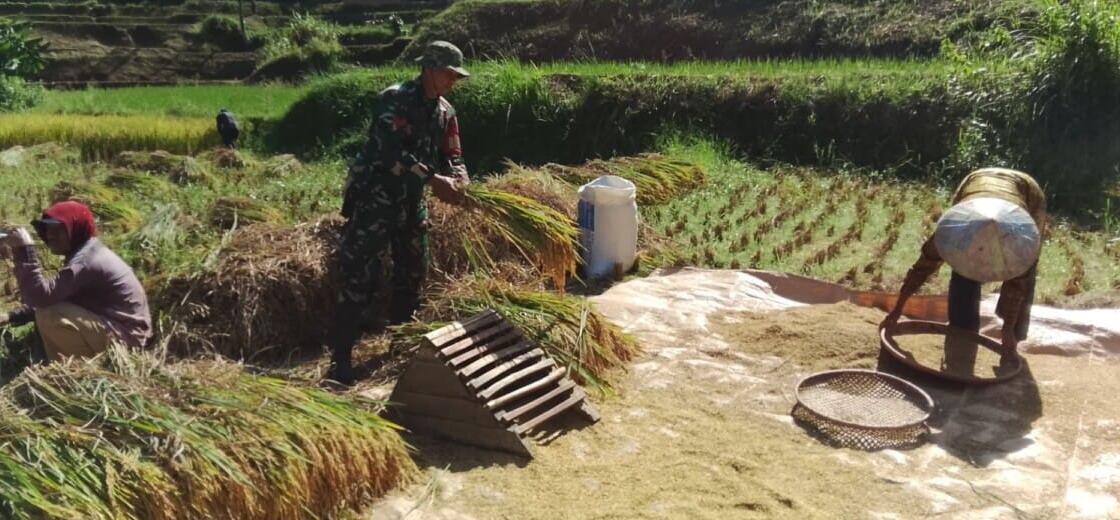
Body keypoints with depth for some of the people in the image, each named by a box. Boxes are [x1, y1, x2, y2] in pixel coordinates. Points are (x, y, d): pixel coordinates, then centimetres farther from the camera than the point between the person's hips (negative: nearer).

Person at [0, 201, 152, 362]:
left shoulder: (85, 261, -20)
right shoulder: (83, 253, 13)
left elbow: (42, 297, -29)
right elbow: (46, 300, 18)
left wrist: (24, 249, -27)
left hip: (124, 337, -11)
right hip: (117, 328, 11)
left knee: (48, 316, -21)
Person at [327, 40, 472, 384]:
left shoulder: (445, 112, 8)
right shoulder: (395, 98, -16)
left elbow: (451, 156, 9)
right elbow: (391, 150, -27)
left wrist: (459, 180, -14)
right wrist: (433, 180, -31)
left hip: (411, 201, 8)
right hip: (374, 198, -8)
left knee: (414, 270, 17)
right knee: (361, 276, -11)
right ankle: (339, 358, -5)